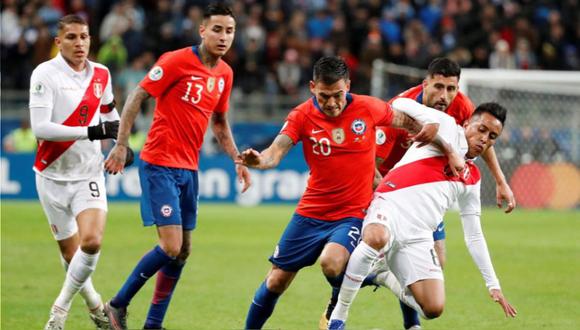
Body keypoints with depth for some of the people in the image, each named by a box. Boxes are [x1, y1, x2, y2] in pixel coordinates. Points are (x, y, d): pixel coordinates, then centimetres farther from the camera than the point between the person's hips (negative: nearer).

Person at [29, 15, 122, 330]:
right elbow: (40, 128, -22)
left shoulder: (101, 74, 4)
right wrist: (91, 131, -26)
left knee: (91, 242, -19)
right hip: (53, 176, -2)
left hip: (89, 174, 2)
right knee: (70, 253, 5)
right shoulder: (45, 74, -11)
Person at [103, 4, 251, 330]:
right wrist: (121, 145, -15)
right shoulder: (177, 61, -12)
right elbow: (137, 97, -10)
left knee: (183, 251, 7)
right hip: (160, 165, -8)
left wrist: (238, 160, 14)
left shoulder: (225, 73, 9)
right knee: (171, 247, -14)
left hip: (189, 169, 8)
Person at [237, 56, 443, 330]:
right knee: (276, 281, 4)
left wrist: (428, 127, -11)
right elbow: (275, 152, -19)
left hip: (353, 214, -2)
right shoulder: (302, 116, -7)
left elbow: (403, 120, 10)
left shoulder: (368, 108, -7)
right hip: (311, 213, 2)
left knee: (331, 262, -29)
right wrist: (258, 160, -42)